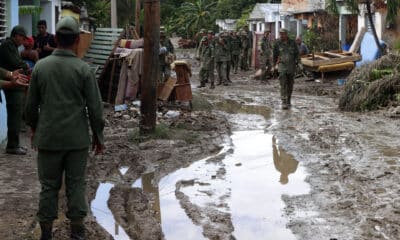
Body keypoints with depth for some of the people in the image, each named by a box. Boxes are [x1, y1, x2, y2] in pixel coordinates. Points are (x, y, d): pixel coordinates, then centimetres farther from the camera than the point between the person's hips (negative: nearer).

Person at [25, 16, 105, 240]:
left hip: (48, 137, 2)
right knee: (76, 184, 9)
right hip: (77, 138, -1)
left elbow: (31, 104, 5)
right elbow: (95, 107, -7)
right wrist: (98, 135, 5)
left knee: (49, 185, 10)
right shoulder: (83, 69, -10)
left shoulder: (40, 66, -3)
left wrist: (34, 127, 21)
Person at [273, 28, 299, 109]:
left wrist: (296, 62, -5)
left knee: (290, 85, 12)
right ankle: (284, 102, -15)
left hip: (291, 67, 2)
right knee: (283, 85, -12)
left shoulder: (292, 43, -1)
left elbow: (296, 54, 6)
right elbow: (275, 55, 11)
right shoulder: (277, 43, -2)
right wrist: (274, 64, 17)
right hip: (282, 67, -2)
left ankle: (288, 100, 28)